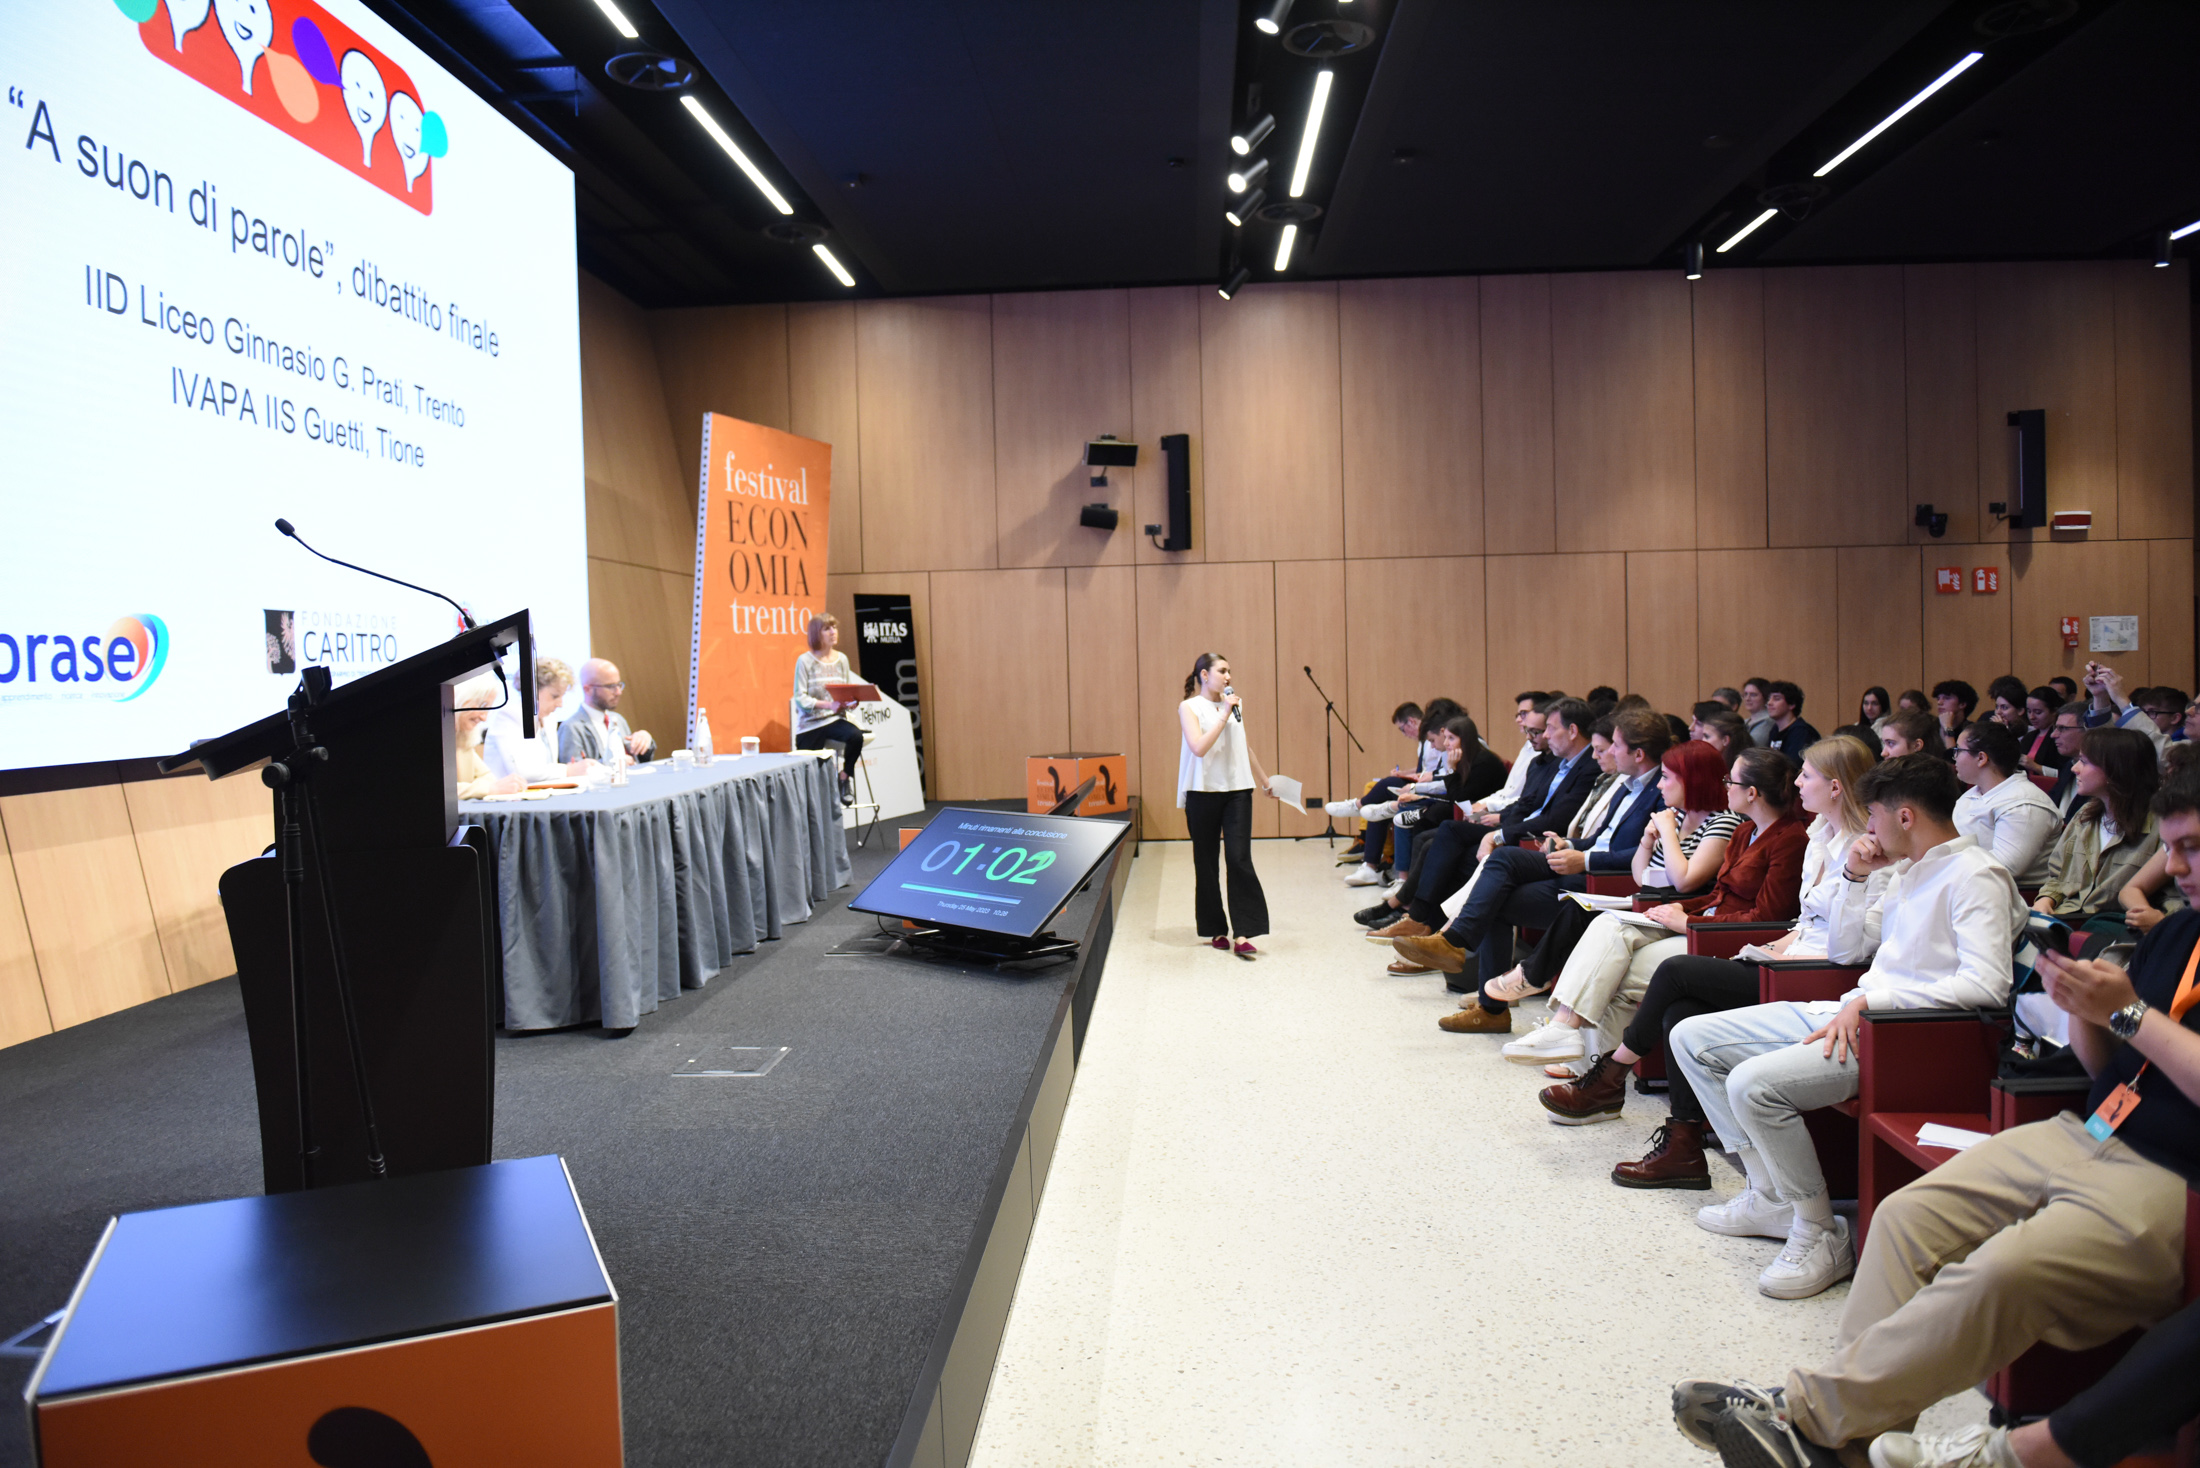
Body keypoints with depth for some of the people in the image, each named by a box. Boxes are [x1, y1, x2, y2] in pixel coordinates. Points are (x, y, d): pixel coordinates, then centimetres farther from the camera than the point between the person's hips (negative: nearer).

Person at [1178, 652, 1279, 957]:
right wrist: (1223, 715, -15)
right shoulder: (1189, 707, -1)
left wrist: (1264, 781, 30)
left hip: (1237, 790, 3)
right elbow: (1199, 748, -16)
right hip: (1203, 792, -3)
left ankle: (1243, 934, -10)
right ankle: (1216, 930, 18)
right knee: (1206, 862, 5)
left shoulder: (1235, 703, 13)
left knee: (1239, 859, -9)